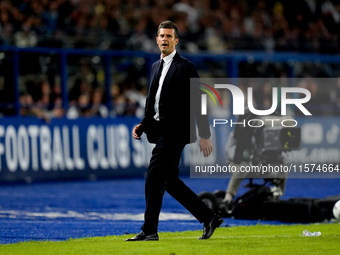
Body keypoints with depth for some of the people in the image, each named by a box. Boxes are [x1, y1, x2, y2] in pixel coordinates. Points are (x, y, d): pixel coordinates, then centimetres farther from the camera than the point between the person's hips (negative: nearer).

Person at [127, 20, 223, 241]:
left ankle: (149, 231, -3)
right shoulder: (156, 67, 16)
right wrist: (143, 125, 8)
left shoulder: (185, 67, -8)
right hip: (161, 132, 9)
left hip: (175, 133, -9)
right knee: (171, 182, 11)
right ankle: (209, 219, 19)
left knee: (154, 179, -10)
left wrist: (205, 136, -12)